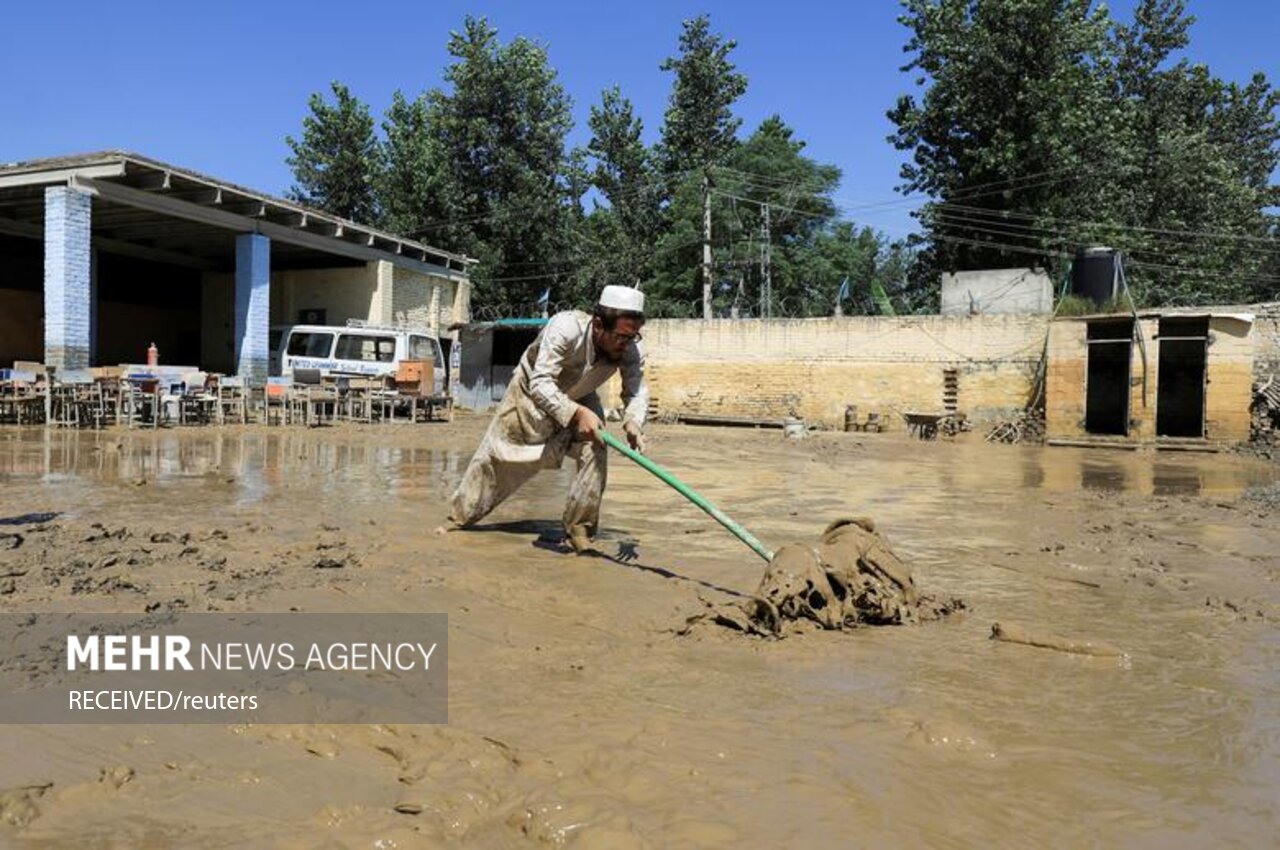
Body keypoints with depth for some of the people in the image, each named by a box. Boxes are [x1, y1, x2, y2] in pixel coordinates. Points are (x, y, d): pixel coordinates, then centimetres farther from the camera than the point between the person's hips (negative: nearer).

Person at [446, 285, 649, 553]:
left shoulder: (631, 349, -29)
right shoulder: (565, 328, -43)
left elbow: (637, 390, -24)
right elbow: (540, 384, -46)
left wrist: (633, 421, -46)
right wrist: (577, 413, -60)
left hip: (581, 400, 3)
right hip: (531, 393, -3)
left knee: (595, 451, -21)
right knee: (496, 454, 8)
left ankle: (579, 528, -7)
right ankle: (459, 516, 29)